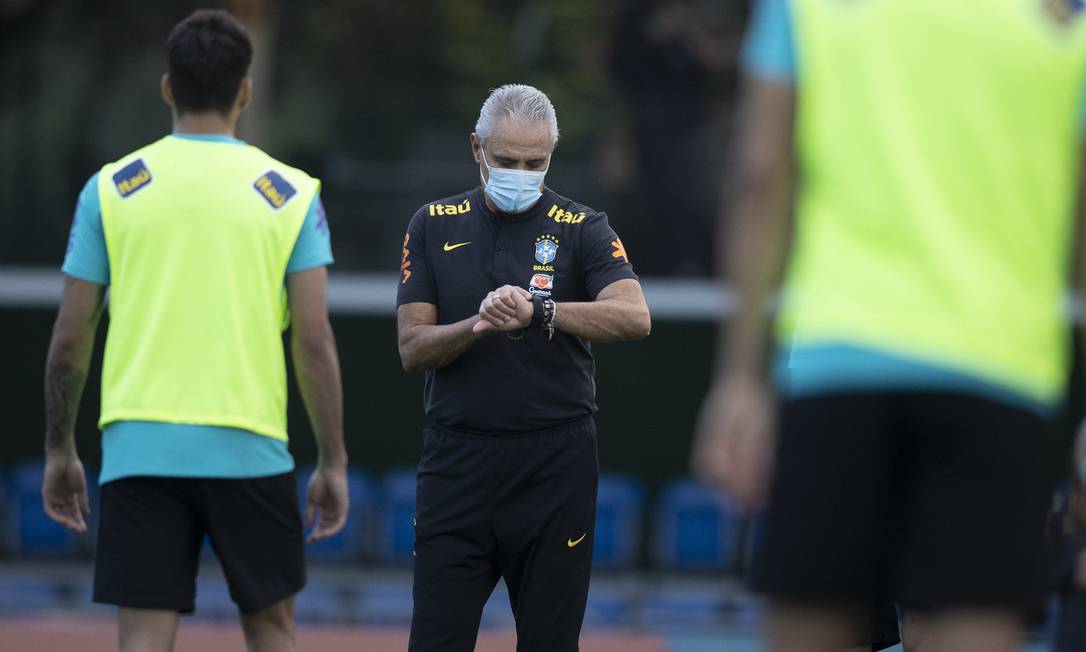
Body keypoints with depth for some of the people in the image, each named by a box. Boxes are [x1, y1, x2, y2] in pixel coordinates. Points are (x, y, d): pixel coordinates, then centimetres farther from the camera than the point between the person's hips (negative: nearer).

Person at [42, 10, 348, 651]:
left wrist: (60, 451, 16)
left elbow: (70, 340, 4)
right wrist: (333, 462, 5)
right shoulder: (290, 193, 1)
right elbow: (315, 342, -3)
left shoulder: (112, 188, 3)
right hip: (250, 450, 0)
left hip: (138, 449, 1)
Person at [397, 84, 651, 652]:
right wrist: (477, 325, -20)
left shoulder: (581, 229, 1)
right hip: (457, 462, 1)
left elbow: (634, 316, -17)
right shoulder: (435, 226, 8)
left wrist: (538, 312, -32)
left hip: (554, 468, -1)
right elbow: (412, 348, 1)